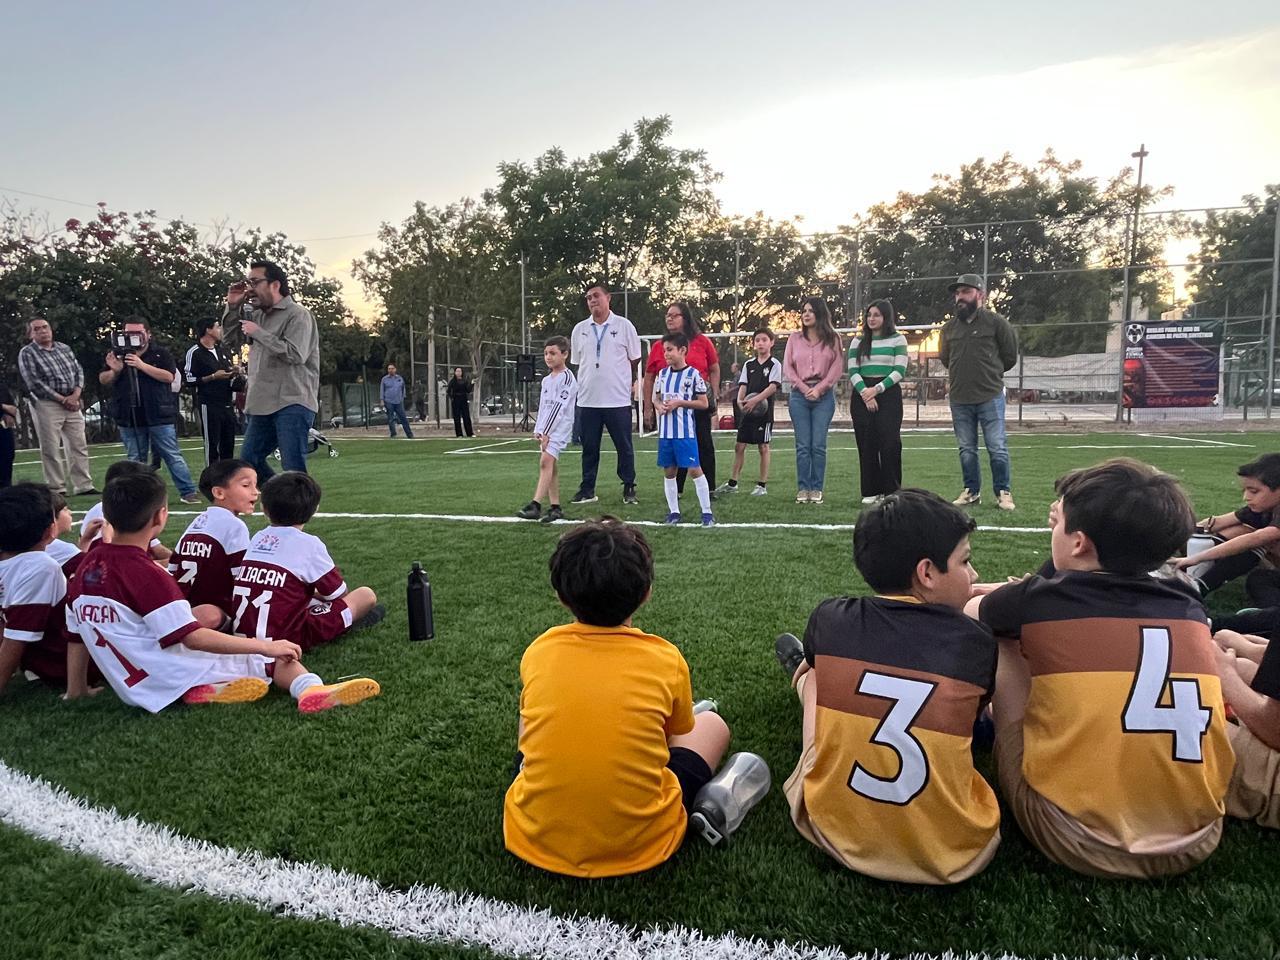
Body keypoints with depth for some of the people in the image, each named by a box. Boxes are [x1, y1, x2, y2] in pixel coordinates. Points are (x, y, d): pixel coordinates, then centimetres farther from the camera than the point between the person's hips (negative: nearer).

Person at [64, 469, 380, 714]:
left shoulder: (87, 565, 3)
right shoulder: (145, 573, -20)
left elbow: (75, 632, 12)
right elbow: (193, 638, -24)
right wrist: (266, 646, -23)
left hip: (134, 689, 8)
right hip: (174, 680, -8)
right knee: (276, 658, -4)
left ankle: (208, 688, -7)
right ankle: (310, 690, -34)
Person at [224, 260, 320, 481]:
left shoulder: (298, 314, -6)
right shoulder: (257, 314, 17)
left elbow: (296, 354, -19)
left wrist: (258, 332, -11)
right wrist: (232, 306, 13)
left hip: (292, 404, -8)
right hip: (264, 405, 9)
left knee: (294, 469, -12)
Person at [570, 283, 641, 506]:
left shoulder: (623, 325, 0)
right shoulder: (580, 329, 9)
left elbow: (635, 359, 5)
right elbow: (577, 362, 16)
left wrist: (625, 382, 9)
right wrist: (585, 385, 12)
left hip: (618, 399, -3)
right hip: (587, 400, 3)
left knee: (624, 446, 3)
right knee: (589, 447, 8)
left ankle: (629, 488, 14)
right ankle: (587, 490, 16)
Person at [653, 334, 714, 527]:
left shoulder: (692, 374, -6)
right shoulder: (662, 373, 10)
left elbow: (703, 403, -5)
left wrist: (679, 403, -14)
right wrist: (659, 406, -5)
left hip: (685, 432, -5)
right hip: (665, 431, 6)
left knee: (694, 469, -7)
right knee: (668, 471, 9)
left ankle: (707, 512, 0)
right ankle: (673, 511, 19)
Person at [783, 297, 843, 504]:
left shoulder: (832, 338, 6)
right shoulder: (794, 339, 11)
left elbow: (836, 368, 1)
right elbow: (787, 367, 5)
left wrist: (819, 388, -10)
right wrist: (804, 389, -6)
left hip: (824, 395, -1)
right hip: (799, 395, 1)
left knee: (819, 445, -2)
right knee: (803, 446, 0)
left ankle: (817, 489, 4)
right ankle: (803, 488, 4)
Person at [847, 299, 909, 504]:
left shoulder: (898, 340, 5)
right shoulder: (858, 341, 12)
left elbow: (899, 371, -3)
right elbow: (852, 370, 3)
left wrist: (877, 389, -13)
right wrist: (864, 392, -12)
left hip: (888, 393, -2)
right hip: (862, 395, 2)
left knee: (890, 443, -8)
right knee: (866, 443, 0)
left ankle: (891, 491, -1)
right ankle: (871, 491, 5)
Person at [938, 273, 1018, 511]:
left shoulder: (996, 322, -4)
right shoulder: (949, 327, 7)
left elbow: (1010, 356, 5)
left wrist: (990, 374, 11)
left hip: (990, 397, -4)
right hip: (959, 400, 4)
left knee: (997, 448, 0)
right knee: (966, 449, 11)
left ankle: (1003, 492, 12)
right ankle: (971, 491, 22)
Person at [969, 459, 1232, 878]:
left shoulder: (1040, 602, -9)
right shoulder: (1190, 608, 2)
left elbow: (964, 612, 14)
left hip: (1073, 843, -4)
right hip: (1193, 841, 5)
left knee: (1000, 641, 6)